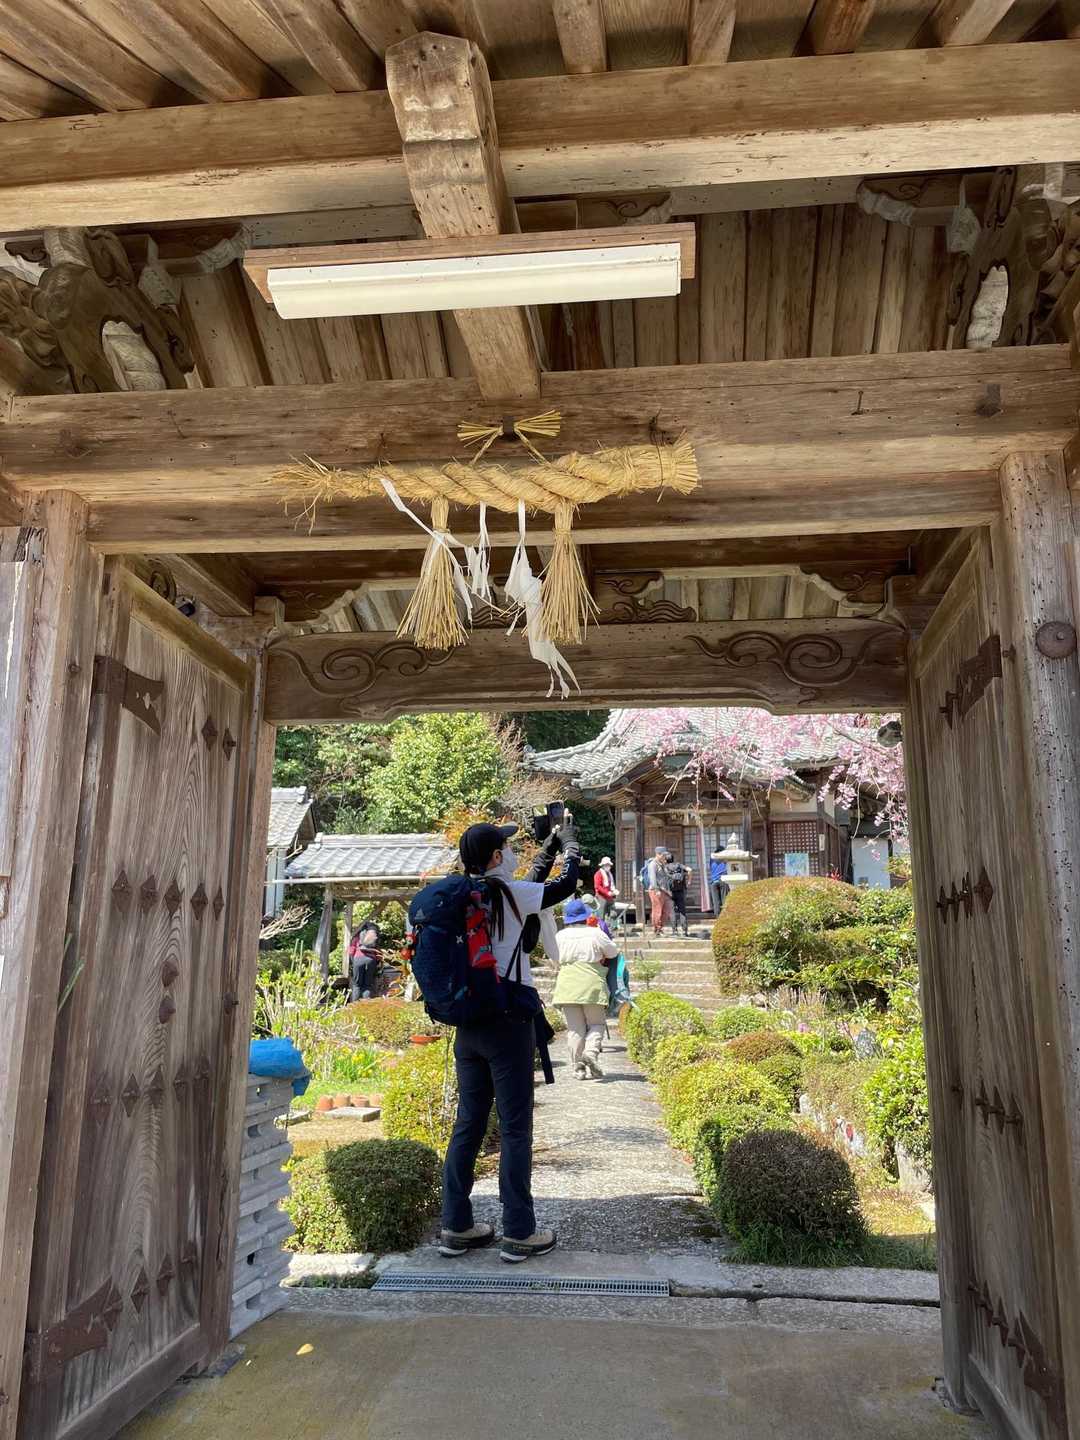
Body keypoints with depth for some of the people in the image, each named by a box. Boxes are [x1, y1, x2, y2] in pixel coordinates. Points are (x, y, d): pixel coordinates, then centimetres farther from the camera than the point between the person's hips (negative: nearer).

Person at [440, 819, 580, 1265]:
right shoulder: (506, 893, -12)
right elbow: (565, 886, -2)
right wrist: (570, 844, 16)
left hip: (468, 1024, 7)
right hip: (507, 1025, -7)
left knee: (468, 1123, 13)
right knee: (515, 1128, 1)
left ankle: (456, 1227, 20)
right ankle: (519, 1234, 8)